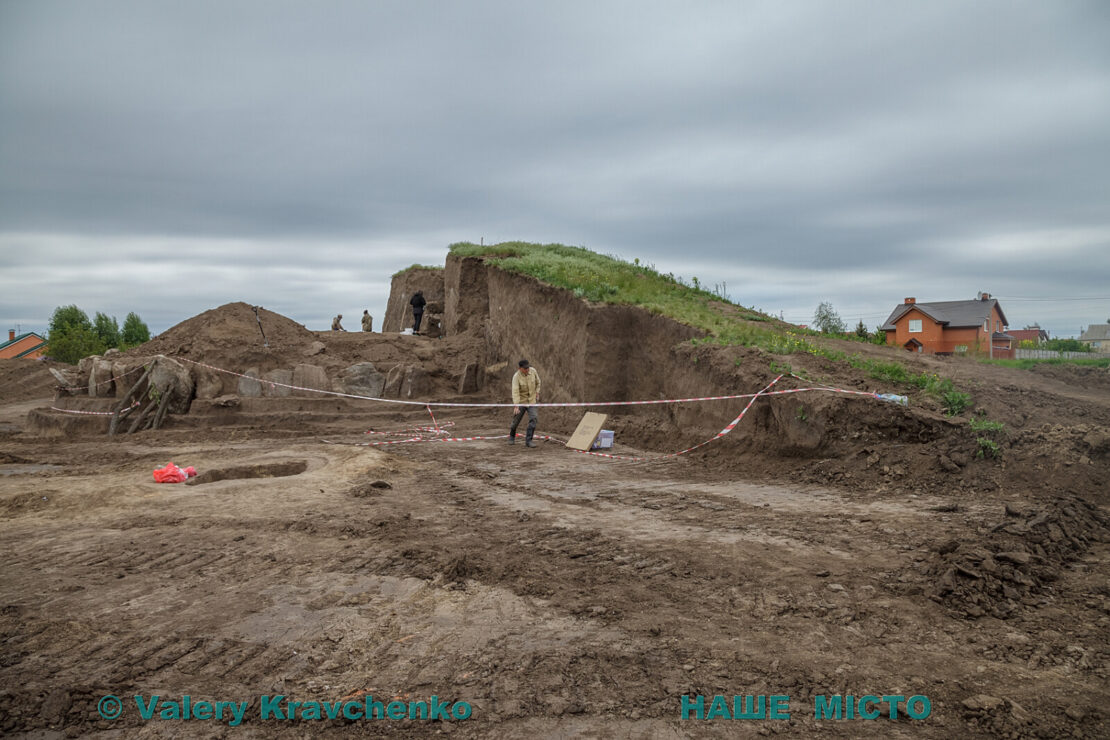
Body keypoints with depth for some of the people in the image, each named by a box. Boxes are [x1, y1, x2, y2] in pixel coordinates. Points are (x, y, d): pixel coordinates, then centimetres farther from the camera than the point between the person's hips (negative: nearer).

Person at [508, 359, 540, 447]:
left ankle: (528, 441, -10)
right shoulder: (516, 377, -24)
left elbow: (537, 382, 10)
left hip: (532, 400, 3)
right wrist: (516, 406, -40)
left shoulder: (532, 371, -11)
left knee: (533, 419, -15)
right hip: (521, 400, -2)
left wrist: (537, 393, 7)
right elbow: (515, 392, -32)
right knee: (516, 420, 7)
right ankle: (512, 437, 36)